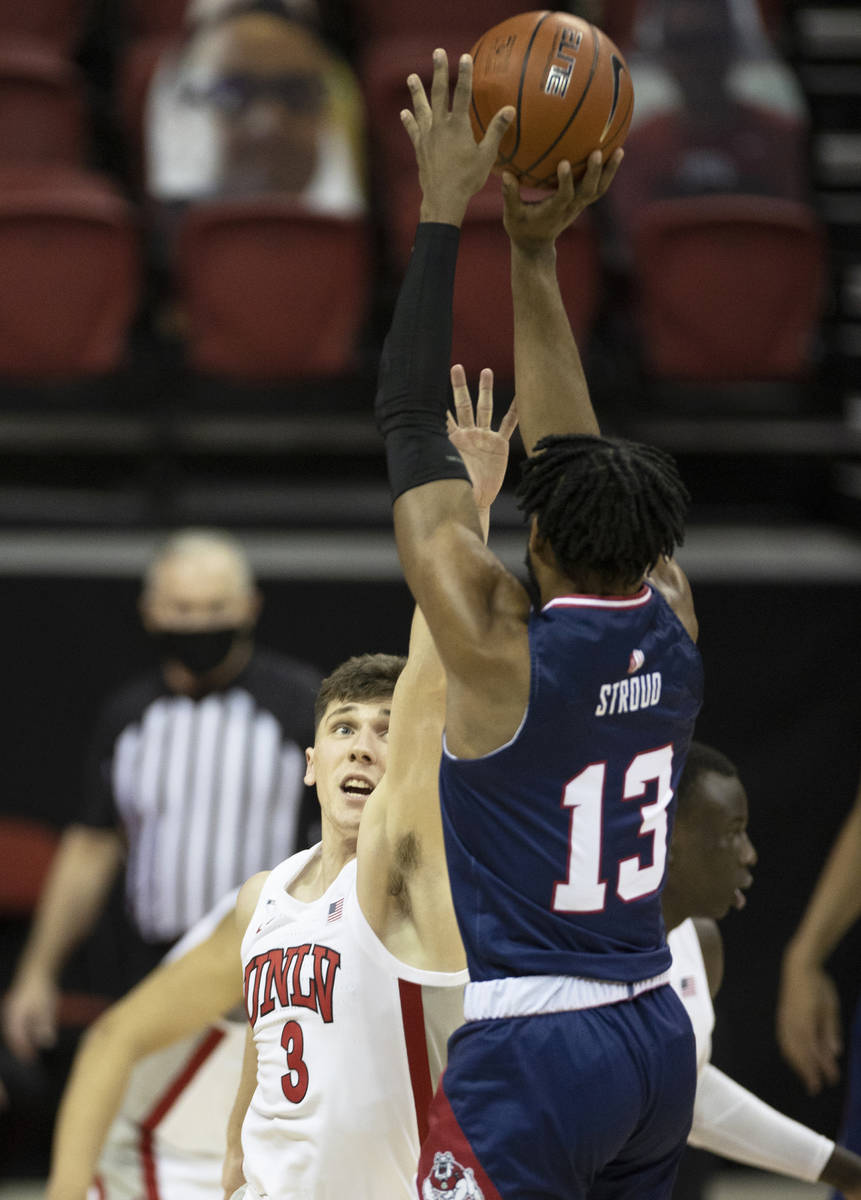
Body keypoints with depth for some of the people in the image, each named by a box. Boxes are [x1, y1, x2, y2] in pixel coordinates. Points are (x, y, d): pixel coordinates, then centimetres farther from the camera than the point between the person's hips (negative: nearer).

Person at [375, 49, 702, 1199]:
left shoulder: (500, 644, -13)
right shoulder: (673, 625, 3)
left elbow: (408, 422, -8)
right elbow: (575, 447, 15)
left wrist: (444, 212, -4)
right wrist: (535, 253, 18)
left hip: (530, 1057, -7)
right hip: (656, 1038, 7)